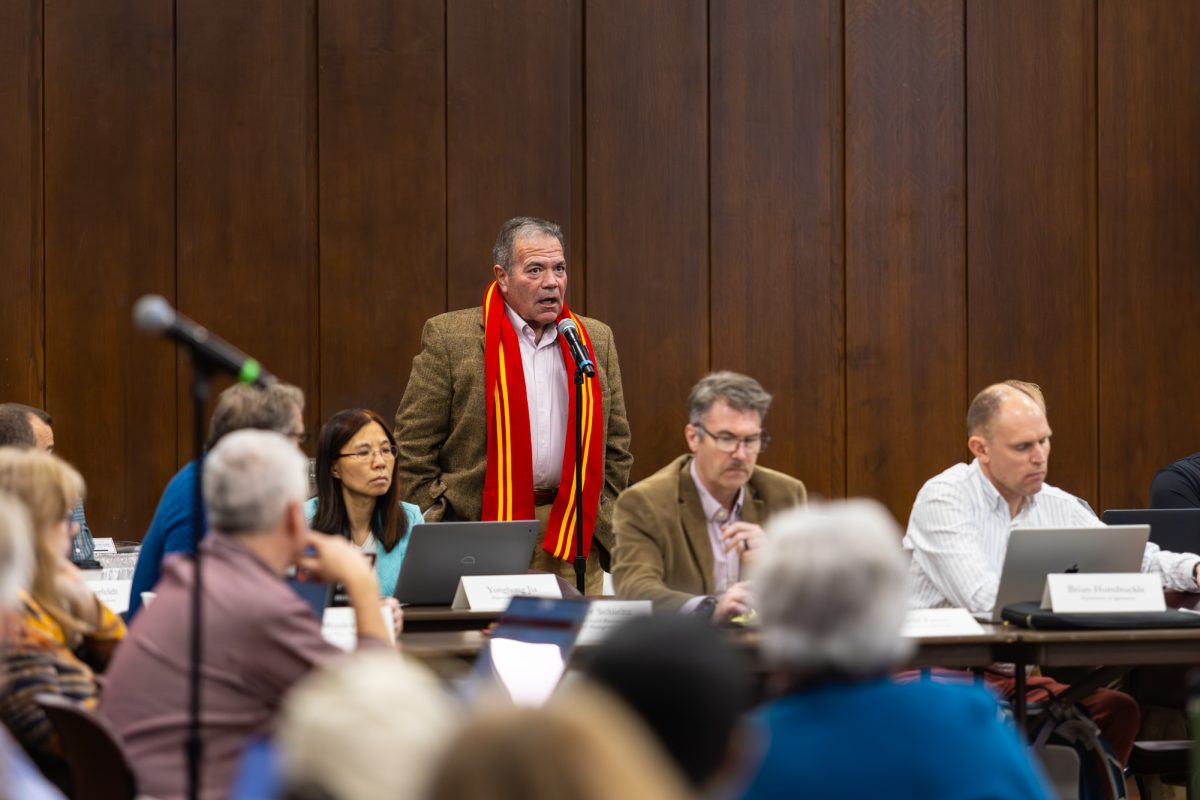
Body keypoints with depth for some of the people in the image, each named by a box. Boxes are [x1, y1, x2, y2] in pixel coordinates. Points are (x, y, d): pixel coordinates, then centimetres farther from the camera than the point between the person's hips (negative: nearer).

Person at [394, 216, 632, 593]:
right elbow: (413, 448, 0)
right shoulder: (449, 337, 1)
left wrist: (604, 525, 11)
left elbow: (616, 448, 19)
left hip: (572, 546, 3)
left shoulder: (596, 340, 14)